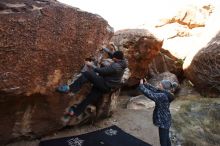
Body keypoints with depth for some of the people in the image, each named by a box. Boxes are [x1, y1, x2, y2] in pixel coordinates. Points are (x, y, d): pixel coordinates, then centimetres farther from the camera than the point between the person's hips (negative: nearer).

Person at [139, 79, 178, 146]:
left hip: (163, 122, -9)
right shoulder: (165, 93, -1)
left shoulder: (163, 96, -30)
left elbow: (150, 94, -33)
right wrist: (146, 84, -3)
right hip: (165, 120, 9)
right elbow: (154, 90, 7)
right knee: (166, 138, 28)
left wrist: (141, 85, -23)